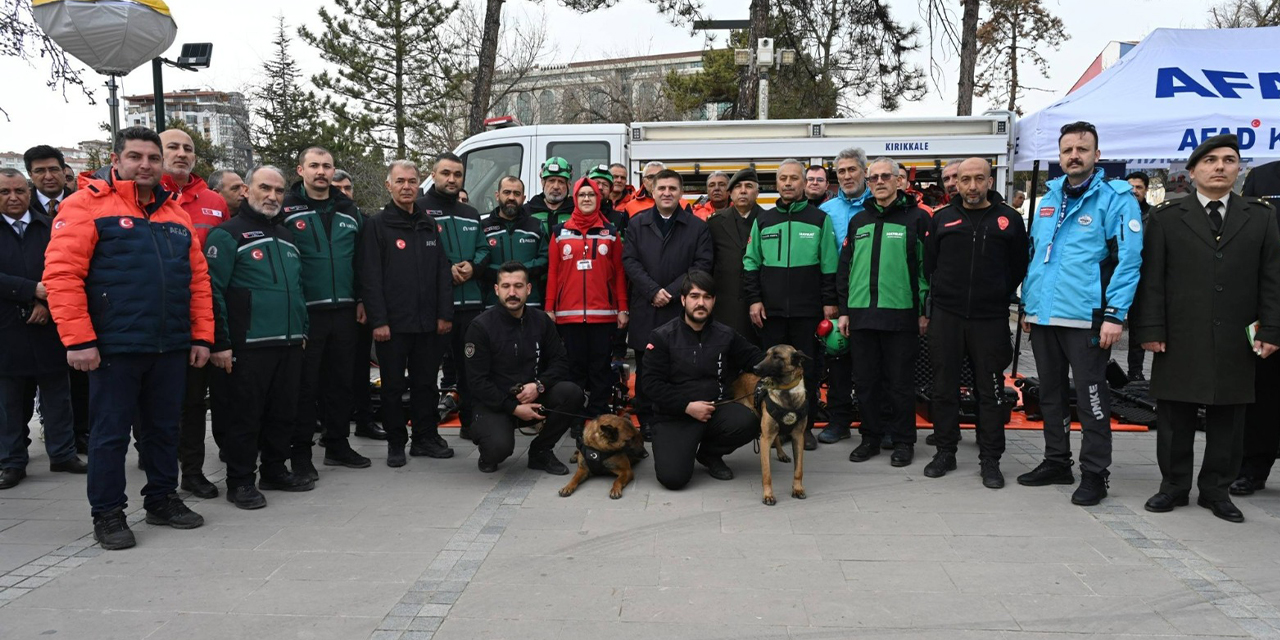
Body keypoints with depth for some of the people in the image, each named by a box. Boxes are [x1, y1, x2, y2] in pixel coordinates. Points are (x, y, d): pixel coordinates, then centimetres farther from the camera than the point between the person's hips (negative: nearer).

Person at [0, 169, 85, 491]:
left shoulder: (50, 228, 5)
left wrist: (48, 303, -14)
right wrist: (33, 290, -19)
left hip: (47, 327, 1)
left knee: (57, 396, 8)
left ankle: (63, 454, 19)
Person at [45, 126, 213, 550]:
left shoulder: (175, 214, 13)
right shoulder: (86, 205, -4)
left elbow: (198, 278, 13)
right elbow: (62, 275, -11)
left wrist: (201, 336, 7)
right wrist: (78, 340, -16)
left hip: (171, 347, 5)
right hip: (113, 347, -5)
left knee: (164, 427, 15)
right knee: (111, 432, 4)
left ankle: (162, 499, 29)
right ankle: (107, 514, 15)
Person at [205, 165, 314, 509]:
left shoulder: (287, 235, 19)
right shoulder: (228, 234, -5)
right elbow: (214, 291, -11)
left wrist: (303, 331, 21)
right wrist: (220, 342, -15)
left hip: (290, 343, 7)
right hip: (248, 345, -7)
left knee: (283, 412, 13)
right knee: (245, 415, 0)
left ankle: (275, 470, 27)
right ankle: (240, 481, 11)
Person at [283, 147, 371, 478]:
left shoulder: (349, 210, 12)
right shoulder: (287, 210, -3)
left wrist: (362, 299, 9)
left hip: (345, 310, 5)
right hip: (304, 311, -5)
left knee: (341, 381, 12)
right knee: (305, 384, 2)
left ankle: (338, 445, 23)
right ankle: (300, 452, 11)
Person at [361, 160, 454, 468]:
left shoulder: (429, 225, 12)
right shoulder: (377, 225, -2)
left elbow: (443, 272, 11)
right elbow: (370, 278, -8)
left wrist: (445, 314, 3)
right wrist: (378, 320, -14)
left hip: (429, 323, 4)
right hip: (392, 324, -4)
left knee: (426, 383, 12)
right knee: (393, 385, 6)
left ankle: (427, 435, 25)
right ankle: (395, 442, 17)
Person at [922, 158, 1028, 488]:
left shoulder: (1009, 218, 3)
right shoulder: (942, 218, 7)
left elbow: (1019, 266, 8)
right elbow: (928, 265, 9)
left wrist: (1001, 297, 3)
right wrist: (934, 302, 4)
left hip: (990, 318, -1)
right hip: (946, 315, 2)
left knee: (990, 390, 4)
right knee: (944, 386, 7)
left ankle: (990, 459, 13)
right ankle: (945, 452, 19)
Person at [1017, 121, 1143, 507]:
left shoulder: (1115, 198, -6)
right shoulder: (1049, 199, 14)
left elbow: (1128, 258, -12)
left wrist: (1115, 314, -18)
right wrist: (1027, 304, 15)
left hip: (1087, 317, -6)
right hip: (1043, 316, 7)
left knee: (1091, 398, 1)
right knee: (1051, 393, 15)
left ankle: (1094, 474, 11)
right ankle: (1056, 463, 28)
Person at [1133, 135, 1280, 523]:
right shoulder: (1166, 218, 4)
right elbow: (1151, 280, 0)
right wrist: (1151, 329, -7)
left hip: (1236, 343, 2)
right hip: (1179, 342, -1)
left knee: (1228, 420, 8)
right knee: (1175, 418, 5)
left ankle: (1216, 490, 20)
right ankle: (1174, 486, 18)